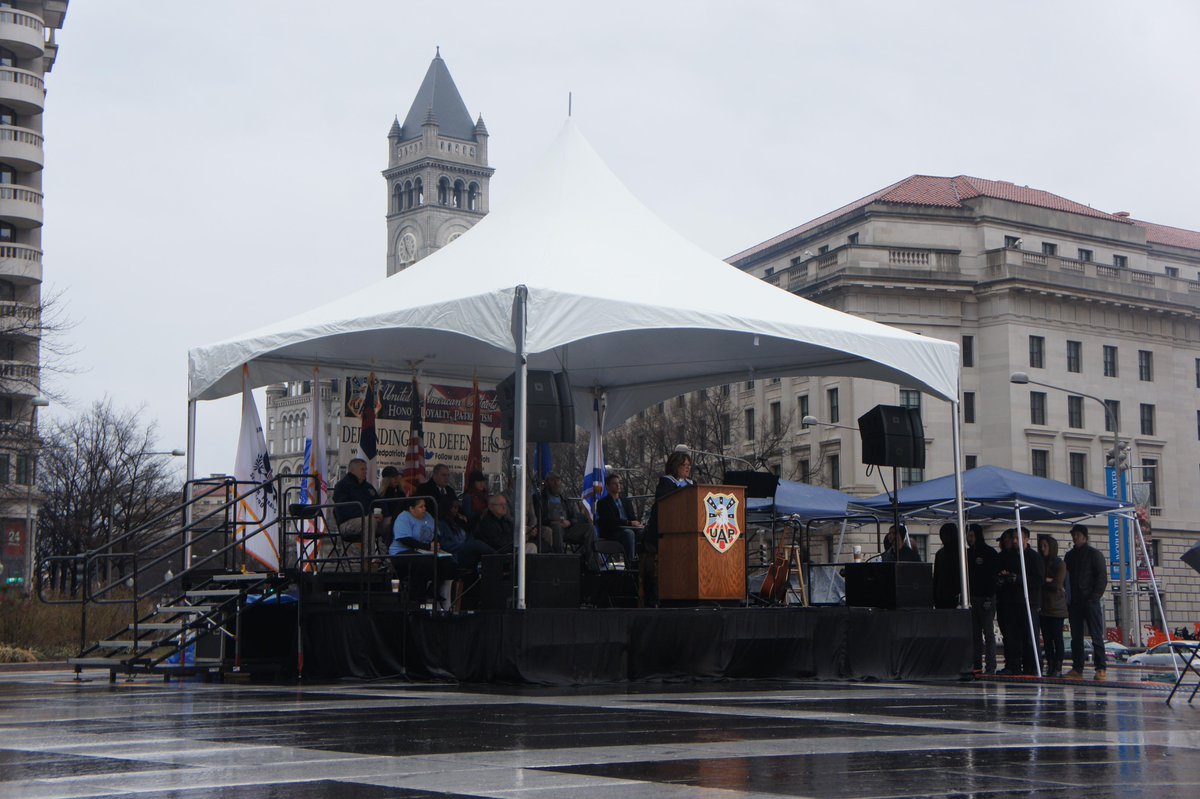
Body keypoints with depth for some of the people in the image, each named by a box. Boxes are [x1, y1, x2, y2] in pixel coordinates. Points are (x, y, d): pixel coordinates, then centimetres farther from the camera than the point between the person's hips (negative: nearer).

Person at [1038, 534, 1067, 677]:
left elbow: (1057, 585, -9)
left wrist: (1043, 581, -2)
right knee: (1047, 638, 4)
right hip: (1043, 606, 5)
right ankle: (1050, 666, 8)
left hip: (1057, 607, -5)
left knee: (1057, 637, -5)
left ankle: (1058, 667, -3)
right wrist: (1048, 581, -8)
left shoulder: (1060, 564, -2)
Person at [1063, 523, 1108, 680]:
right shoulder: (1069, 556, 17)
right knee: (1076, 636, 5)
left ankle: (1101, 668, -8)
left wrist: (1095, 597, -13)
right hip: (1074, 602, 6)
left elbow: (1102, 577, -4)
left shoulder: (1094, 554, 1)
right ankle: (1077, 669, 7)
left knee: (1096, 635, -7)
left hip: (1090, 601, -6)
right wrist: (1067, 600, 7)